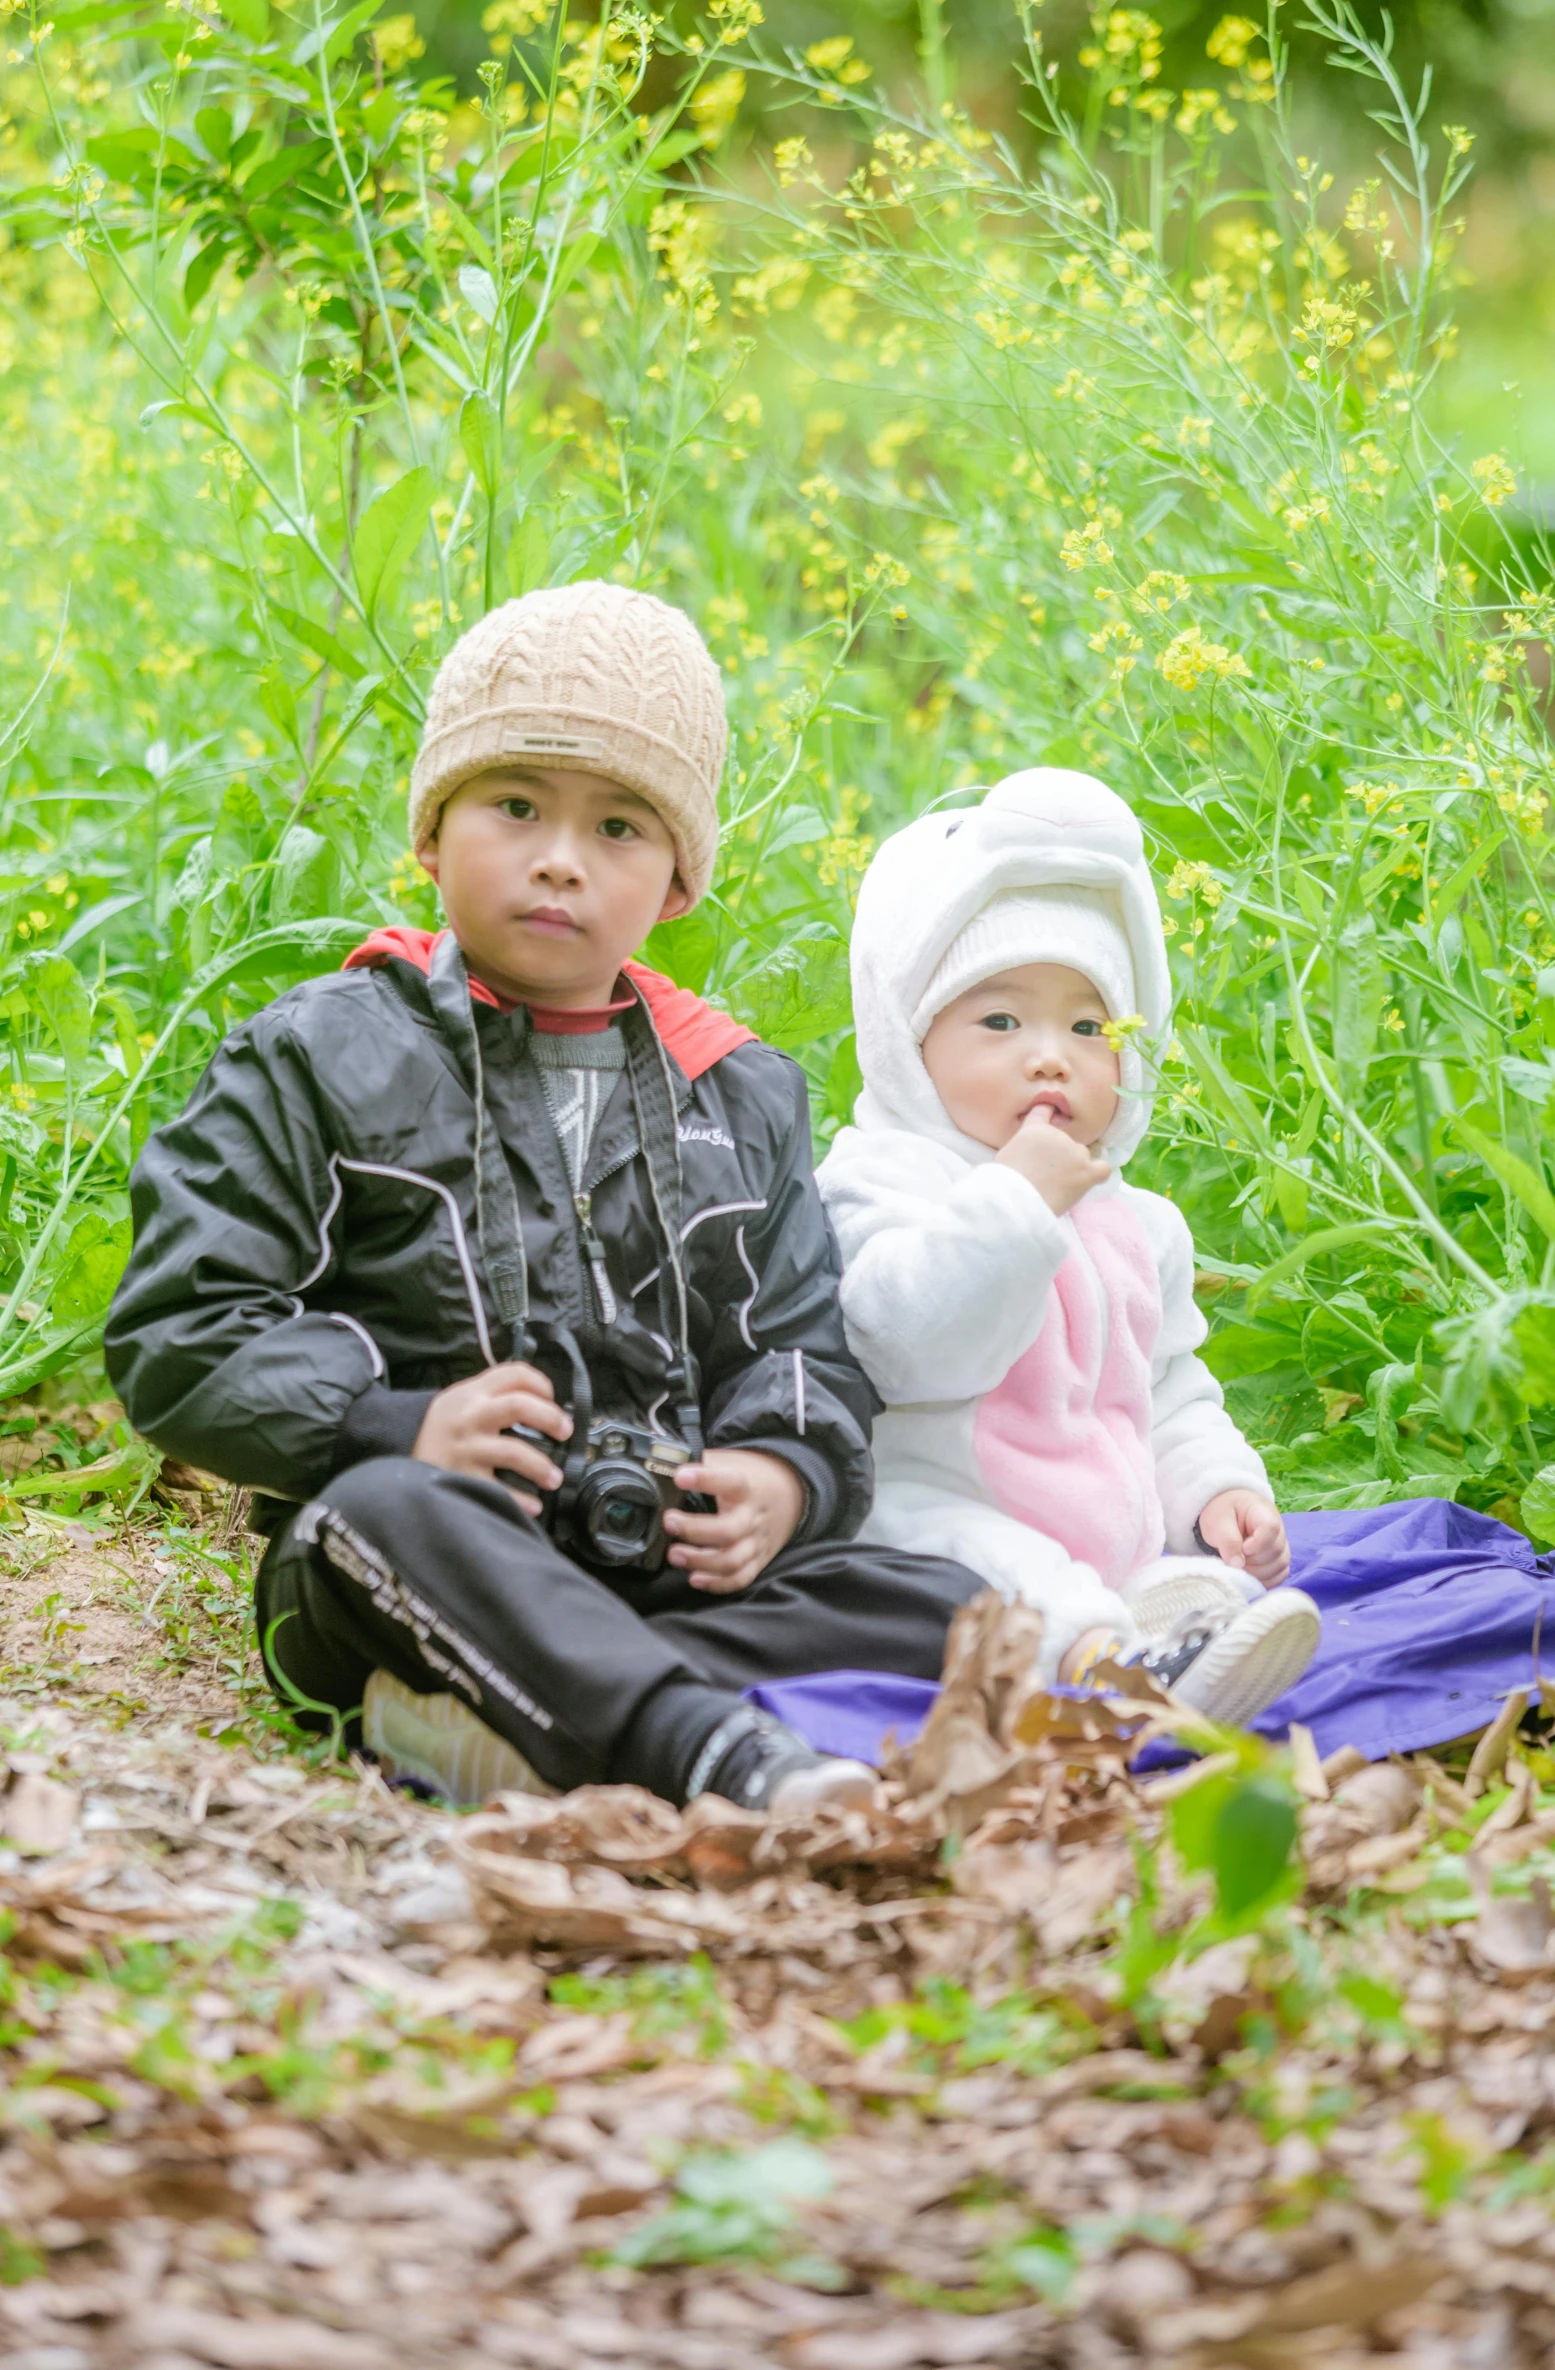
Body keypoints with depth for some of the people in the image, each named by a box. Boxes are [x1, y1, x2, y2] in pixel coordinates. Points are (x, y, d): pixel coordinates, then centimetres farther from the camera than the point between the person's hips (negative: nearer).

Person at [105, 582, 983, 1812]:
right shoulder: (318, 1061, 6)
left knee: (940, 1610, -20)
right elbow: (179, 1335, 0)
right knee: (388, 1513, -38)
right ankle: (723, 1753, -55)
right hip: (425, 1570, -3)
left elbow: (802, 1341, 18)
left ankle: (509, 1723, -38)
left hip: (670, 1568, 4)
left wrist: (784, 1471, -6)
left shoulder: (744, 1096, 18)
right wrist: (397, 1426, -16)